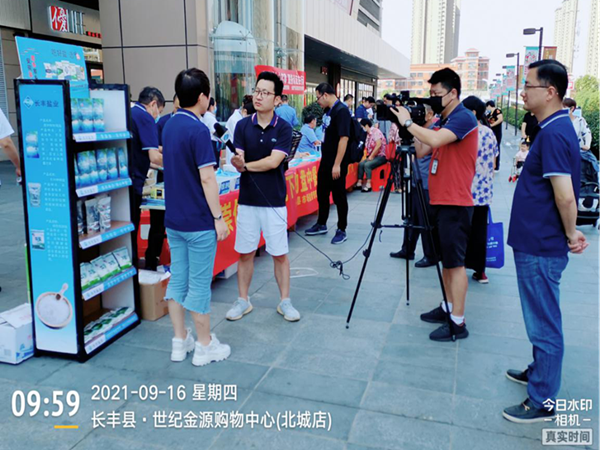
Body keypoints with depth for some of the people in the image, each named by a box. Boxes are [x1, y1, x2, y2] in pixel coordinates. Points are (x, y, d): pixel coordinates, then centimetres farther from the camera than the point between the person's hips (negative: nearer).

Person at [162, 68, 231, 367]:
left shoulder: (169, 126, 9)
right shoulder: (198, 130, -18)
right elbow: (207, 178, -20)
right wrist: (219, 217, -15)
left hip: (174, 219, 8)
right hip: (198, 222, -8)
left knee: (177, 280, 13)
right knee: (199, 284, 2)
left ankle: (180, 342, 24)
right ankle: (204, 346, 15)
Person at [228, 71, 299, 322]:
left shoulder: (284, 128, -5)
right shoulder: (243, 126, 2)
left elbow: (273, 161, -16)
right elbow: (239, 163, -7)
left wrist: (245, 165, -10)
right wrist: (239, 163, -29)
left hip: (274, 201, -2)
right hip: (247, 200, 2)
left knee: (279, 254, 6)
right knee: (245, 253, 10)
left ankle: (285, 302, 20)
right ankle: (243, 301, 24)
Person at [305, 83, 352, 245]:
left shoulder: (341, 111, -18)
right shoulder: (328, 111, 9)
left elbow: (344, 138, -24)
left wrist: (337, 164, -25)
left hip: (336, 164, -9)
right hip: (325, 161, 9)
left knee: (339, 197, 2)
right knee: (322, 193, 17)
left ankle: (342, 230, 14)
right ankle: (321, 225, 31)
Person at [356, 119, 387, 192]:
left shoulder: (376, 131, -12)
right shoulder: (368, 134, 14)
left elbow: (378, 145, -21)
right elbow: (367, 147, 13)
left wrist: (371, 156, -16)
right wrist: (365, 157, -2)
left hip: (381, 156, -8)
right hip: (373, 156, 8)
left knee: (367, 165, -26)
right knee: (361, 164, -9)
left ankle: (368, 185, -27)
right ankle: (359, 183, -8)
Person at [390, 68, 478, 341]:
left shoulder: (463, 118, -13)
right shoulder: (445, 121, 16)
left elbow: (435, 140, -29)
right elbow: (422, 151, 14)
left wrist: (407, 122, -17)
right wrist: (408, 127, 2)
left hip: (455, 203, -10)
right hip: (440, 200, 10)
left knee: (455, 262, -6)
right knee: (446, 259, 16)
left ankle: (458, 322, 1)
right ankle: (448, 308, 27)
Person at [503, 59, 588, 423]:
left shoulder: (554, 133, -20)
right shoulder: (556, 127, 12)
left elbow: (565, 196, -25)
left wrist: (570, 234, -10)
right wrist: (569, 234, 15)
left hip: (541, 249, -10)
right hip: (537, 243, 10)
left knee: (544, 324, 1)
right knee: (541, 320, 22)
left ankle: (544, 401, 14)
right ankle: (540, 372, 39)